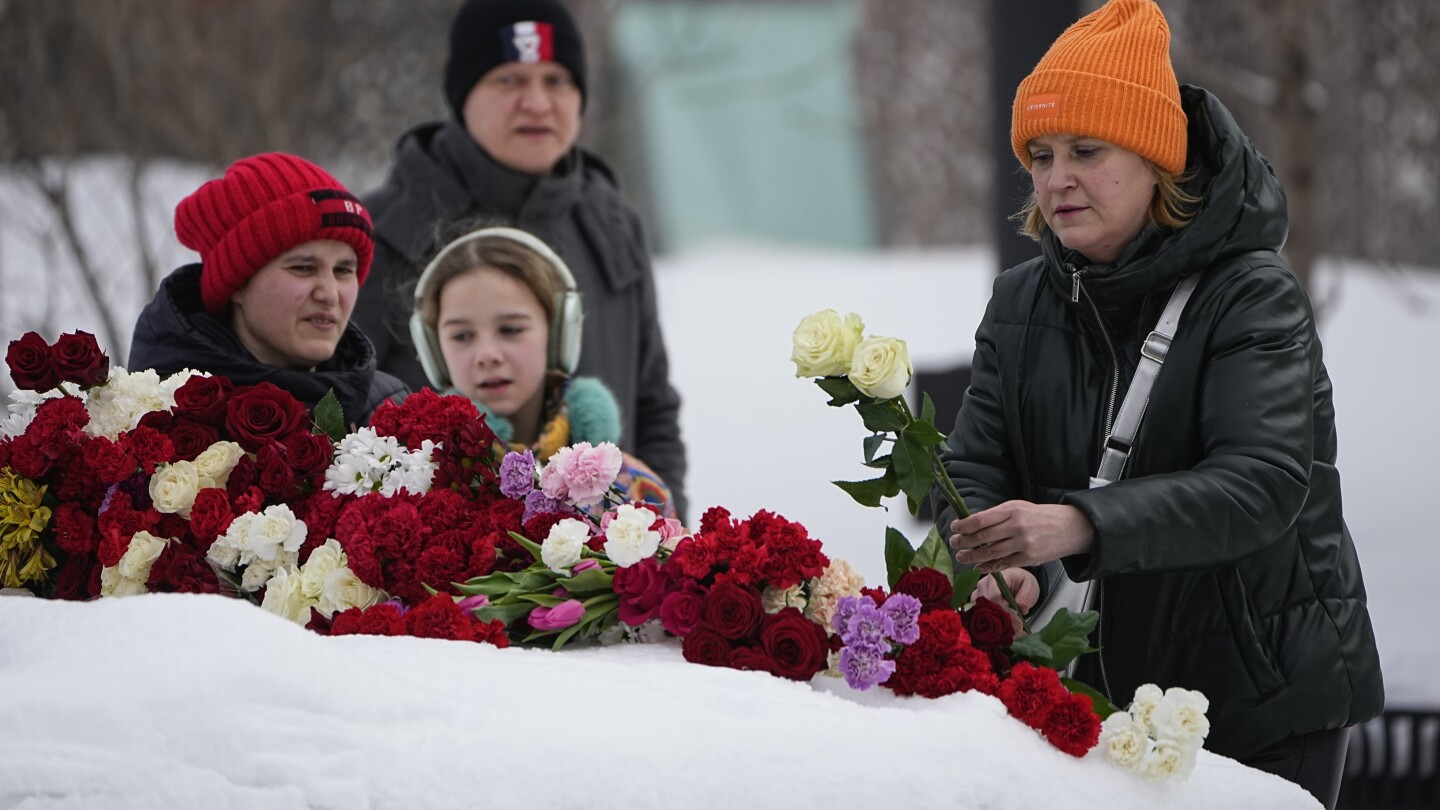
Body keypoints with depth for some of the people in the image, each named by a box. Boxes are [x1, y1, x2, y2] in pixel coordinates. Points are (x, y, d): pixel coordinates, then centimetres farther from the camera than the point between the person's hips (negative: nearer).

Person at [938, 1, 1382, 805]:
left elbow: (1263, 485, -25)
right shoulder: (1021, 305, 6)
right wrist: (1003, 566, -28)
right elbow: (975, 468, -3)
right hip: (1100, 697, 4)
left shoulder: (1253, 297, -11)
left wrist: (1079, 525, -40)